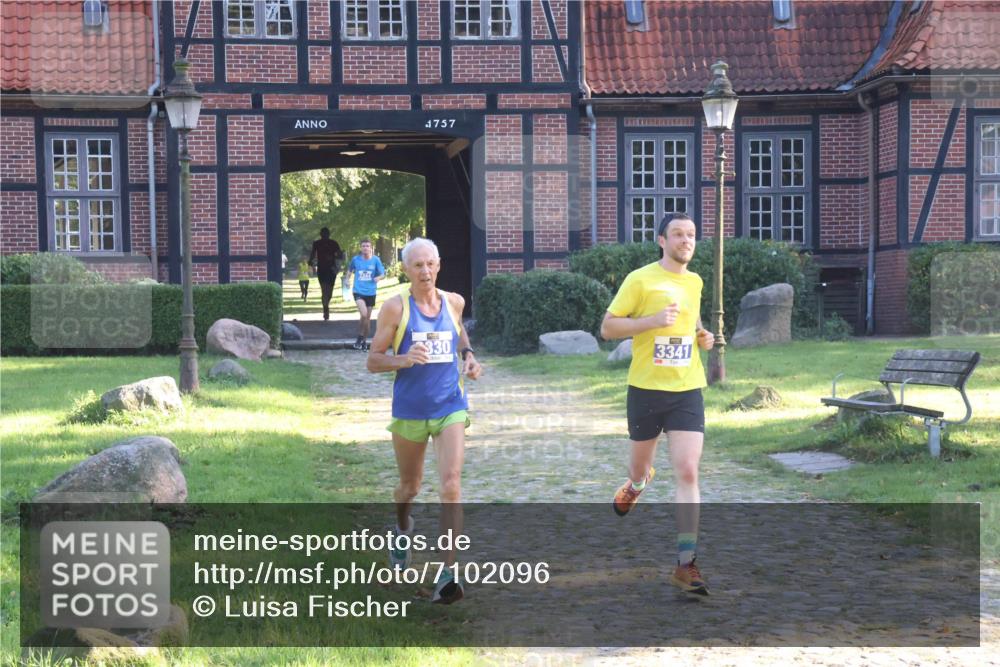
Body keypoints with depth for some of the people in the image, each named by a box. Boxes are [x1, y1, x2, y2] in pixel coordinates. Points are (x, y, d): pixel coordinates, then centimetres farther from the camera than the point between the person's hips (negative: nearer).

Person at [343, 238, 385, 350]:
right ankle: (360, 337, -1)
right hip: (358, 291, -2)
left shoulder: (376, 260, -4)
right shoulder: (355, 259, -2)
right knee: (364, 314, -21)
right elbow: (349, 270, 17)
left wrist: (378, 277, -24)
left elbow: (382, 274, -2)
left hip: (371, 292, 2)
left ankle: (365, 341, 27)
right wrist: (347, 279, 2)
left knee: (368, 317, 10)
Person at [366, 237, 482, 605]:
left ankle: (447, 572, -15)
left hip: (451, 407, 1)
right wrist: (405, 359, -24)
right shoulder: (395, 307, -7)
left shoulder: (454, 302, 4)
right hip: (410, 410, -1)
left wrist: (468, 354, 9)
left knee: (451, 485, -15)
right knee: (409, 486, 16)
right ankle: (403, 528, 52)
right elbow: (373, 360, -5)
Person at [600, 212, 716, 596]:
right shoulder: (640, 280, -7)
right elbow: (607, 328, -9)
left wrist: (702, 337, 7)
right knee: (640, 466, 14)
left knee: (688, 473, -10)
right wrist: (653, 320, -21)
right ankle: (638, 482, 55)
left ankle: (685, 564, -9)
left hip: (687, 391, 3)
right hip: (647, 389, -3)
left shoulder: (695, 282, 10)